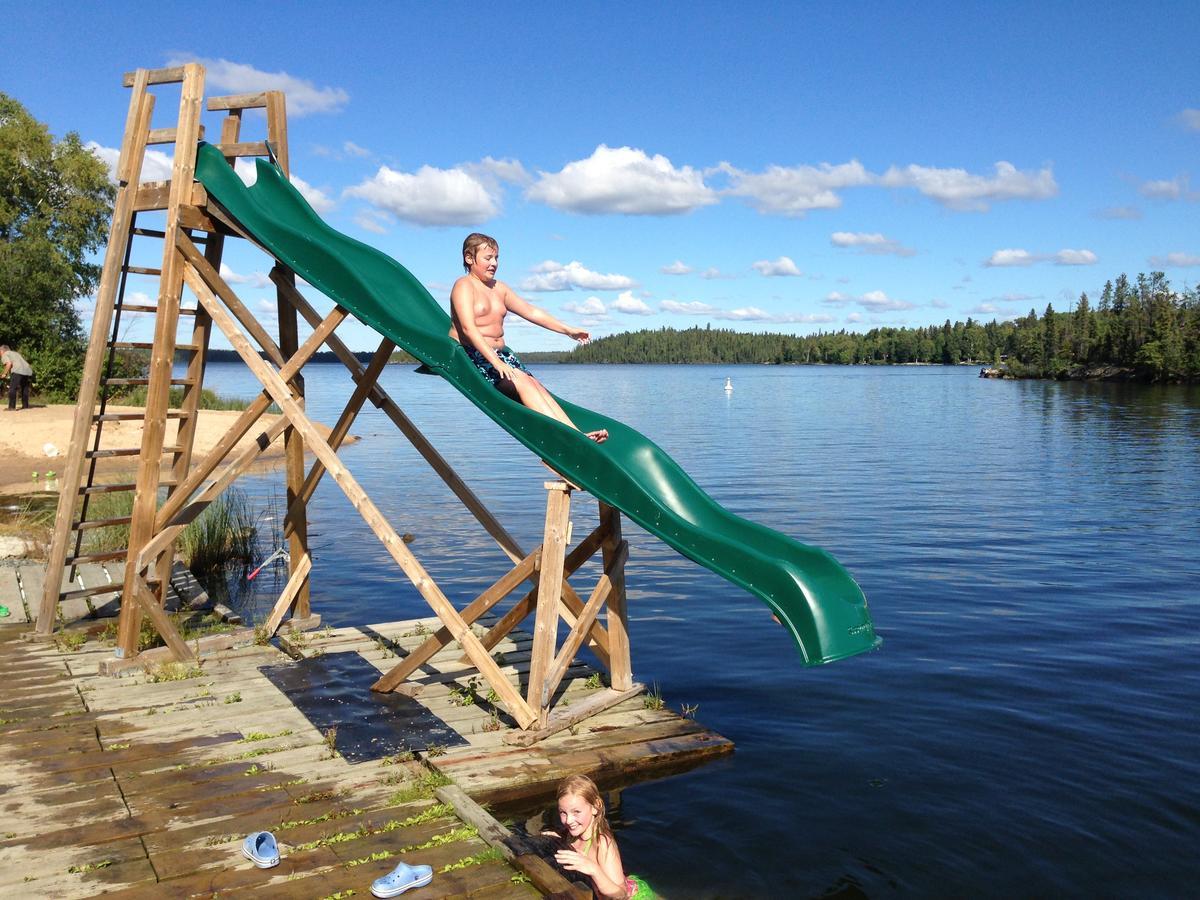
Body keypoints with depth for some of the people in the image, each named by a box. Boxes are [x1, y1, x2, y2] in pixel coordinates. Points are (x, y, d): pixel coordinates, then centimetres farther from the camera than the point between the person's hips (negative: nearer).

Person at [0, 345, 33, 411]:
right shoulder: (15, 353, 33)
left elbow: (9, 364, -10)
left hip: (17, 371, -8)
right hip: (28, 371, 8)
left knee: (12, 389, -7)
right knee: (24, 389, 17)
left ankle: (12, 406, -13)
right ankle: (25, 405, 19)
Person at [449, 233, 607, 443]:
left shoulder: (499, 288, 18)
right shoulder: (464, 286, -6)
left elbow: (531, 312, 22)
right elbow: (468, 328, -20)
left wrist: (568, 330, 14)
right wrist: (496, 362, -31)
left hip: (500, 353, 7)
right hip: (470, 354, -7)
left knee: (535, 384, -16)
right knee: (521, 381, -25)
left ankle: (577, 433, -31)